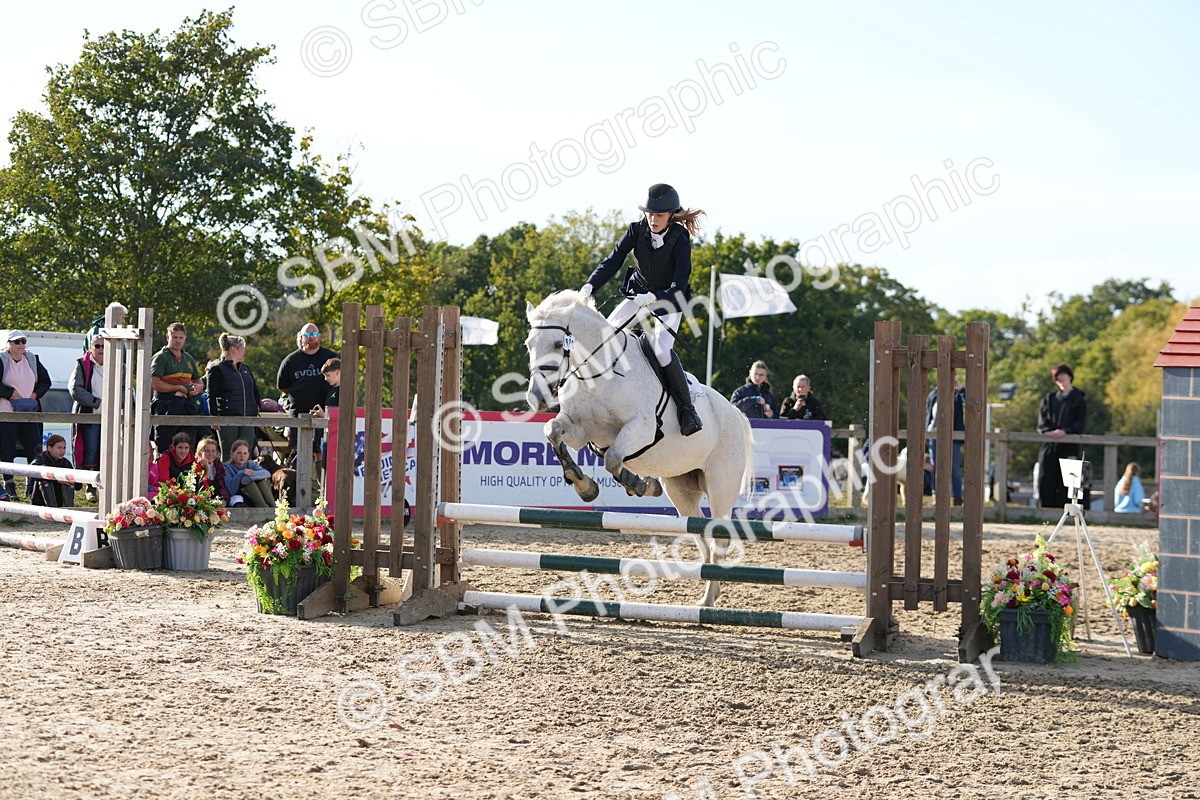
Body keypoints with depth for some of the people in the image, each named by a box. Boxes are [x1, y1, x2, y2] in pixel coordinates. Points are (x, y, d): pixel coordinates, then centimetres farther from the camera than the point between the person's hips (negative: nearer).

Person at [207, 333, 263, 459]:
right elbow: (211, 397, -5)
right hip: (227, 419, -6)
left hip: (247, 418, 6)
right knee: (228, 455, -3)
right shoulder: (217, 369, -1)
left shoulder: (246, 369, 18)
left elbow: (254, 391, 27)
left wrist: (260, 402, 10)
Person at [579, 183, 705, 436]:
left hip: (668, 300, -5)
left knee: (662, 350, -24)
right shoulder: (637, 230, -13)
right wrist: (589, 286, -30)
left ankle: (687, 408, -13)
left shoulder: (680, 241, -23)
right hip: (638, 293, 5)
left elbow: (679, 286, -29)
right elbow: (613, 261, -16)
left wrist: (653, 297, -45)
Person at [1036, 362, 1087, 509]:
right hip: (1049, 445, 3)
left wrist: (1064, 431, -17)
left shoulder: (1079, 398, 8)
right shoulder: (1049, 398, 19)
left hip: (1070, 446, -3)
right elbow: (1042, 421, 11)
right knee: (1046, 480, -5)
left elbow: (1081, 424, -1)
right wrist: (1049, 431, -11)